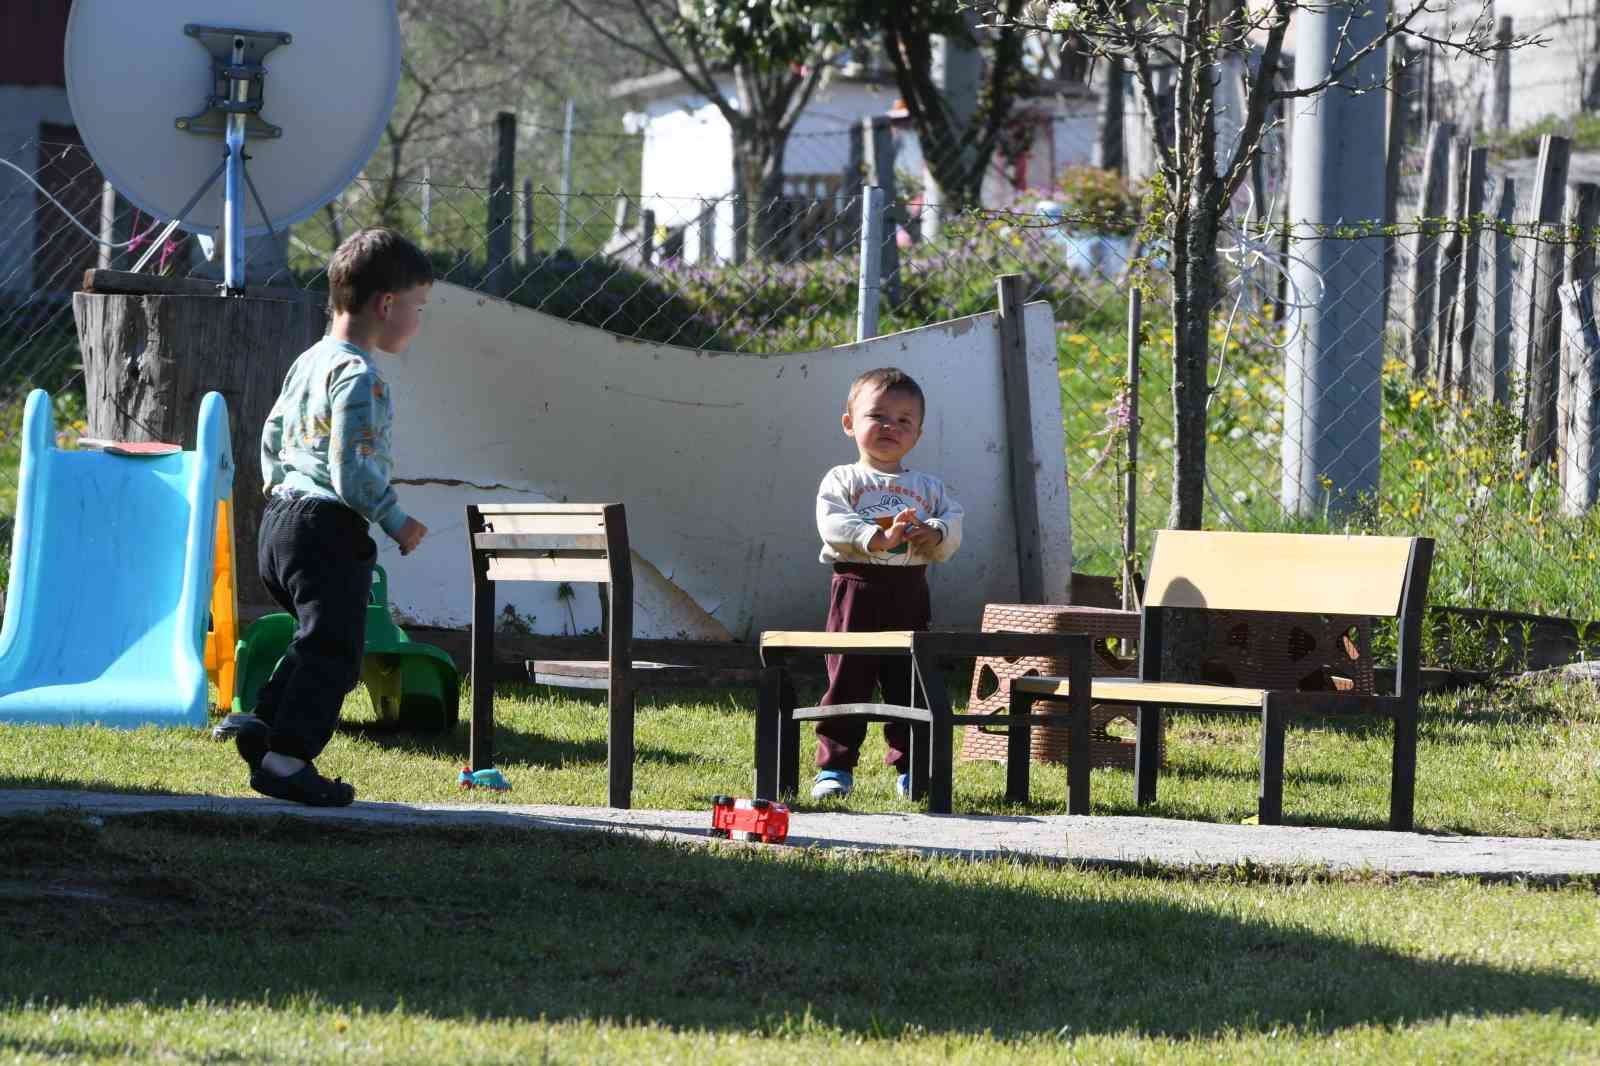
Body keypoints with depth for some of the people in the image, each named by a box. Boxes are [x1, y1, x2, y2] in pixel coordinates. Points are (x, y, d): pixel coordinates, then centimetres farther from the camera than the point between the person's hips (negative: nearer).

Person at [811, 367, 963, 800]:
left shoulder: (927, 487, 15)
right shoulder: (842, 480, 3)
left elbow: (954, 521, 7)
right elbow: (832, 525, -13)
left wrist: (936, 534, -16)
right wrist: (878, 538, -26)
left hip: (910, 590, 3)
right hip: (857, 588, -3)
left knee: (910, 682, 8)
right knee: (848, 679, -2)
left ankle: (911, 767, 16)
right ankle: (835, 767, 2)